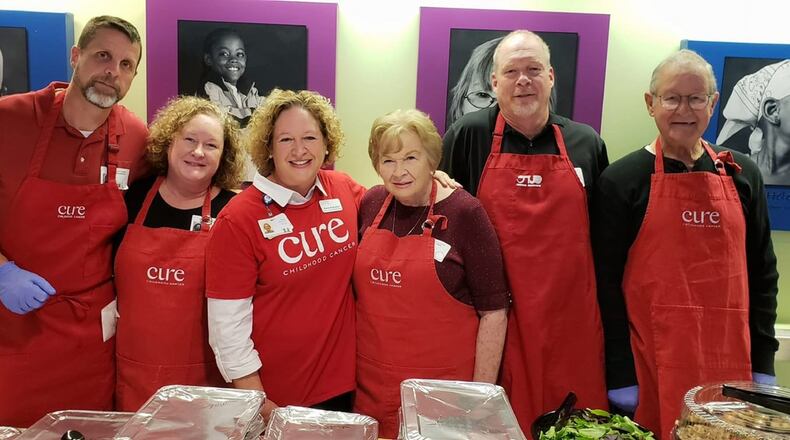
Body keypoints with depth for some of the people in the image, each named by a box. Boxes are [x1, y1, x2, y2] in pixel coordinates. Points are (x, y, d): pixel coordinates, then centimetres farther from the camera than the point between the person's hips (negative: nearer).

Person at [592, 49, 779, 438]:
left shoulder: (742, 174, 7)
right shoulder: (622, 180, -5)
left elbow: (762, 271, 11)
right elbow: (607, 280, -6)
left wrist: (763, 362, 7)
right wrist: (619, 374, -9)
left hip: (729, 360, 4)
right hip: (651, 365, -3)